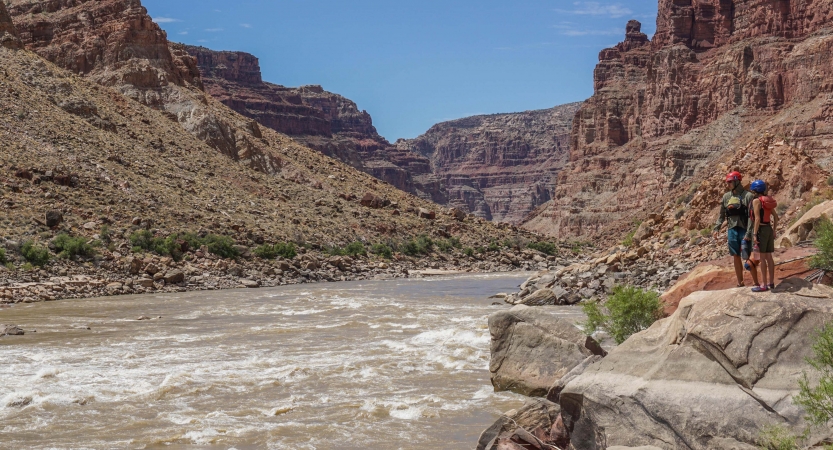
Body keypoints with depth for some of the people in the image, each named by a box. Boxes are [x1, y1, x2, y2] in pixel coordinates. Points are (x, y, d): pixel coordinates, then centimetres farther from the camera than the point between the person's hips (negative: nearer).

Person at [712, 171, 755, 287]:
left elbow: (751, 216, -11)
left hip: (744, 230, -5)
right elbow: (722, 215, 15)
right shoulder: (726, 197, 8)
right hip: (732, 230, 5)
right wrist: (716, 228, 5)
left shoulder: (748, 196, -8)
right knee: (736, 257, 9)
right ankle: (740, 283, 17)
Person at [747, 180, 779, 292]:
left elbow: (757, 218, -19)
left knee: (762, 257, -5)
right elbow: (775, 216, 15)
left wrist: (755, 234, -19)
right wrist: (774, 231, 21)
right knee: (768, 257, 12)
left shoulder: (756, 201, -13)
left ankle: (764, 285, -4)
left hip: (761, 229, -8)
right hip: (769, 228, 8)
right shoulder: (767, 200, 11)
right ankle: (771, 282, 17)